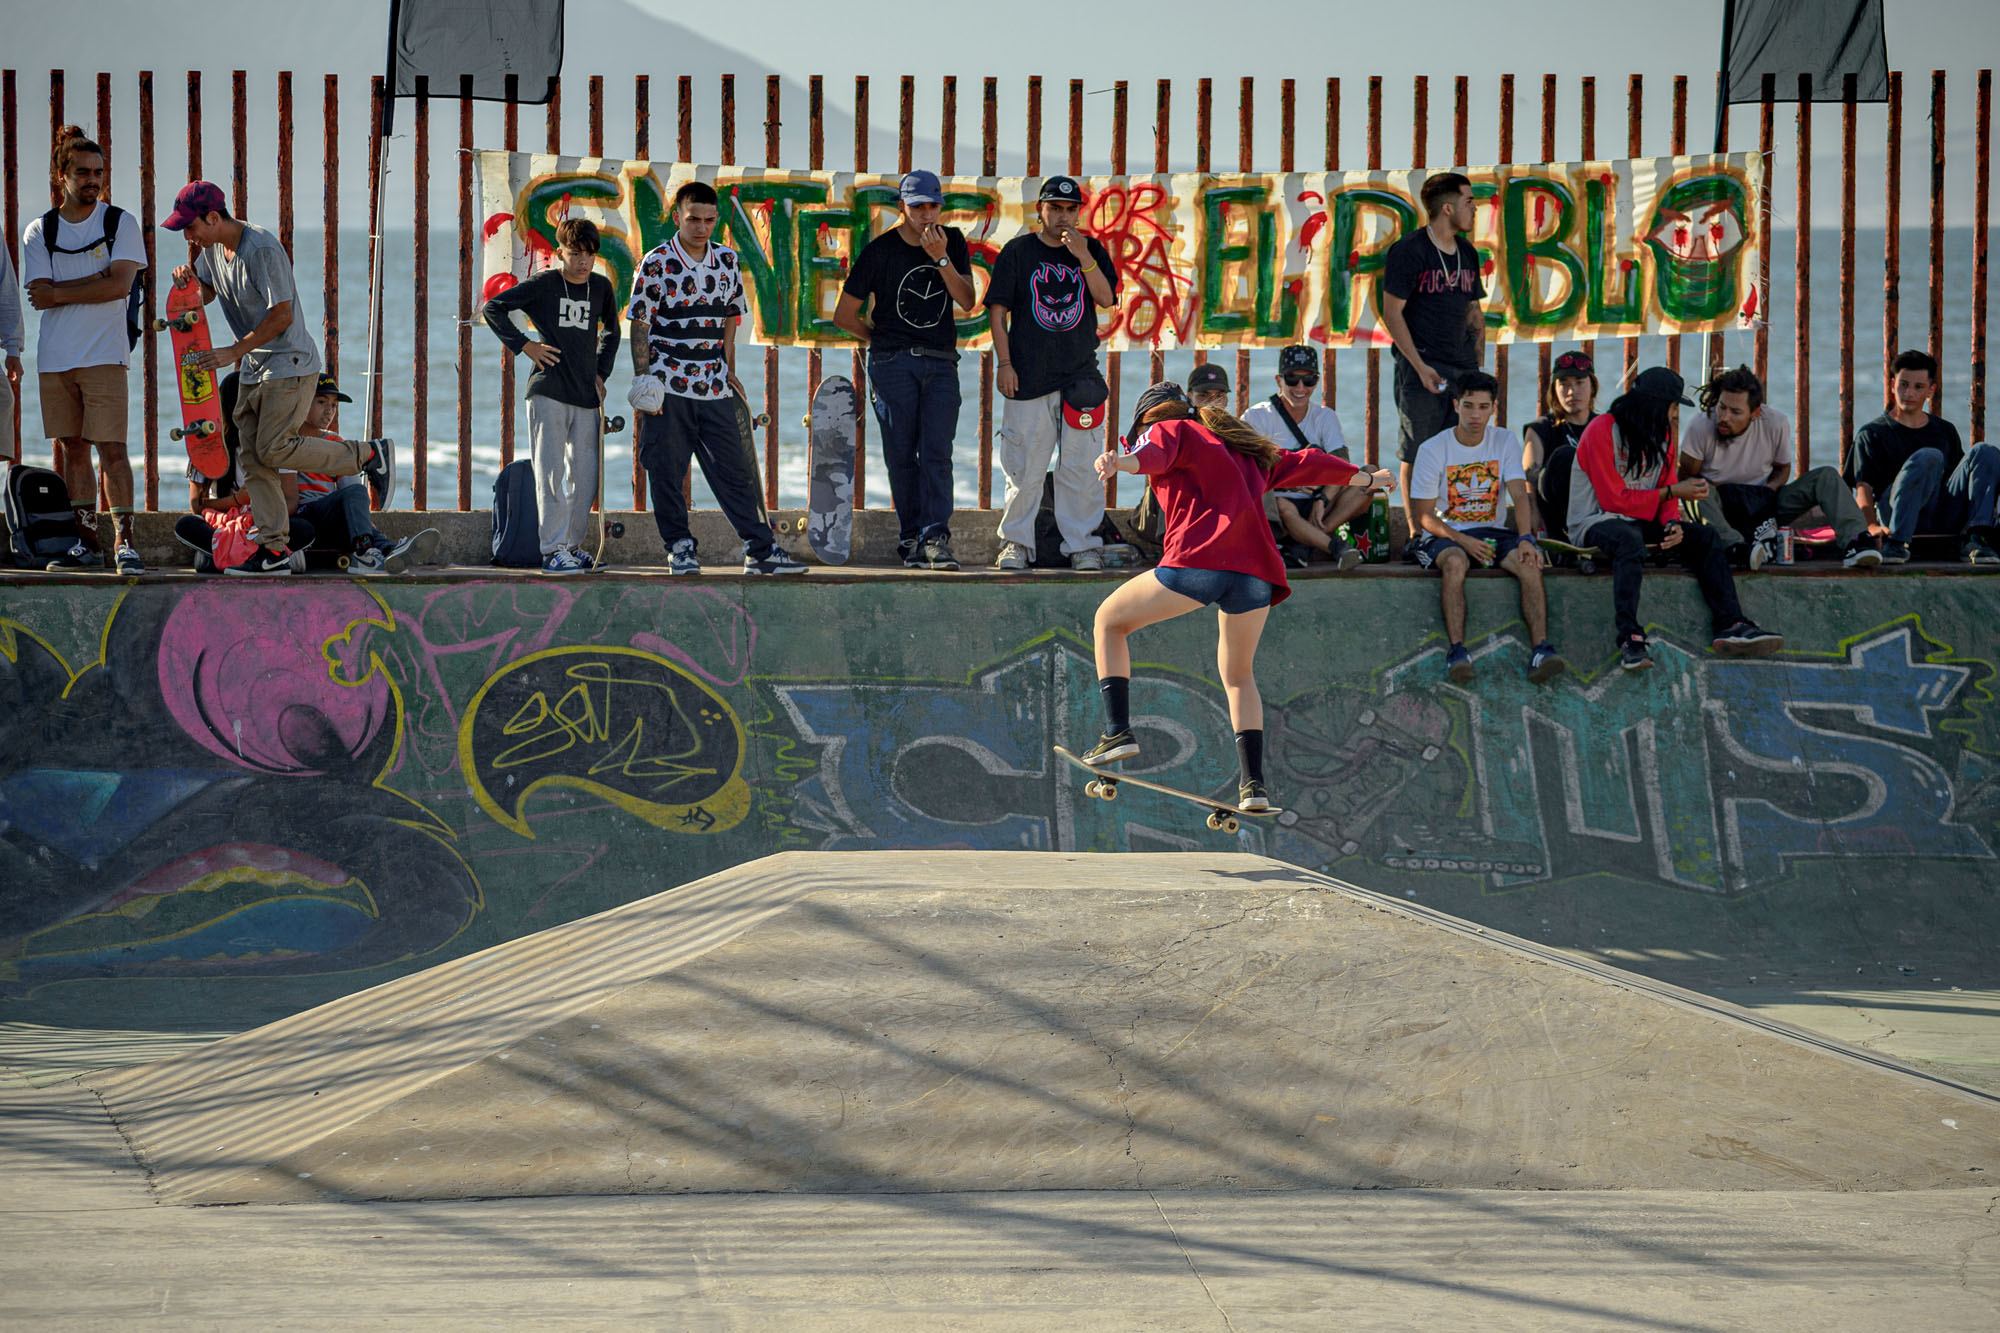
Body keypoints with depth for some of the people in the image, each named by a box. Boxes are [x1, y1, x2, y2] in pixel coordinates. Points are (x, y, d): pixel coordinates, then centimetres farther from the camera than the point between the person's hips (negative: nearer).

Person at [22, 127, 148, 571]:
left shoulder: (121, 224, 3)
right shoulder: (39, 232, 8)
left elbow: (120, 285, -10)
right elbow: (39, 297, -2)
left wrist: (59, 292, -7)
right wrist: (94, 281, -10)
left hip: (104, 355, -3)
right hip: (55, 359, 3)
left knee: (111, 448, -9)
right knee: (71, 448, 6)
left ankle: (123, 539, -8)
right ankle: (86, 540, 11)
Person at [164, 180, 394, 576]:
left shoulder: (262, 250, -22)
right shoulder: (212, 247, 7)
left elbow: (281, 317, -22)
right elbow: (205, 294, 24)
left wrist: (234, 351, -22)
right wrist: (188, 280, 0)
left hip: (290, 364, -9)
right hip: (253, 369, 9)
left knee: (275, 449, -16)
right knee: (254, 459, 1)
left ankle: (370, 455, -1)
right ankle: (274, 550, 2)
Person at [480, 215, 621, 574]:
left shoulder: (601, 287, 11)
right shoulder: (543, 284, -2)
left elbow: (610, 333, 28)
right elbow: (493, 309, 1)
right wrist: (525, 345, -4)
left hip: (586, 396, 5)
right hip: (548, 392, -5)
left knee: (585, 476, 5)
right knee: (550, 471, -8)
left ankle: (573, 546, 17)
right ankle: (553, 549, -11)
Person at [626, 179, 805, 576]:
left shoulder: (728, 261, 8)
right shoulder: (657, 263, -6)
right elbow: (640, 324, -5)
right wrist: (642, 378, -12)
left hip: (713, 387, 4)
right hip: (668, 386, -4)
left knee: (732, 470, 4)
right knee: (667, 473, 0)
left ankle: (761, 549, 5)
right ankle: (680, 548, 10)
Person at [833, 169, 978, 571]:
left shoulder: (953, 242, 10)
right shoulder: (880, 250, 0)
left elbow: (968, 302, -1)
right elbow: (844, 314, 6)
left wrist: (941, 259, -12)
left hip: (941, 363, 1)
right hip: (892, 364, -1)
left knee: (936, 454, -10)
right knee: (902, 454, -2)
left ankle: (936, 538, -16)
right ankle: (911, 538, 3)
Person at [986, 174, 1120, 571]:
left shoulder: (1092, 251, 11)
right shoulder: (1017, 252, 5)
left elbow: (1106, 298, -2)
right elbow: (998, 311, 3)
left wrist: (1083, 257, -14)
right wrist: (1004, 363, -6)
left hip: (1080, 375, 1)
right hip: (1029, 376, -1)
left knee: (1080, 467, -1)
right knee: (1024, 467, -1)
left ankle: (1083, 545, 4)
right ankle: (1016, 543, 8)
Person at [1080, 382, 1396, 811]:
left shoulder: (1169, 430, 16)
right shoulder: (1245, 450, 33)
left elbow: (1153, 453, -9)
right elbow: (1305, 464, 46)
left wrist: (1122, 462, -31)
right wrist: (1365, 478, 62)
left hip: (1198, 560, -6)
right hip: (1258, 570, 6)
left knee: (1110, 620, 15)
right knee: (1238, 676, 25)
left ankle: (1117, 731, 0)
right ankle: (1253, 783, 11)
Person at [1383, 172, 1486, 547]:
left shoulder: (1467, 253, 14)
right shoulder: (1408, 252, -7)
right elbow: (1392, 313, -9)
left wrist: (1479, 367, 12)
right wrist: (1419, 366, -15)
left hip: (1463, 368, 7)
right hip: (1423, 368, -7)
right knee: (1415, 455, -4)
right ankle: (1416, 533, -1)